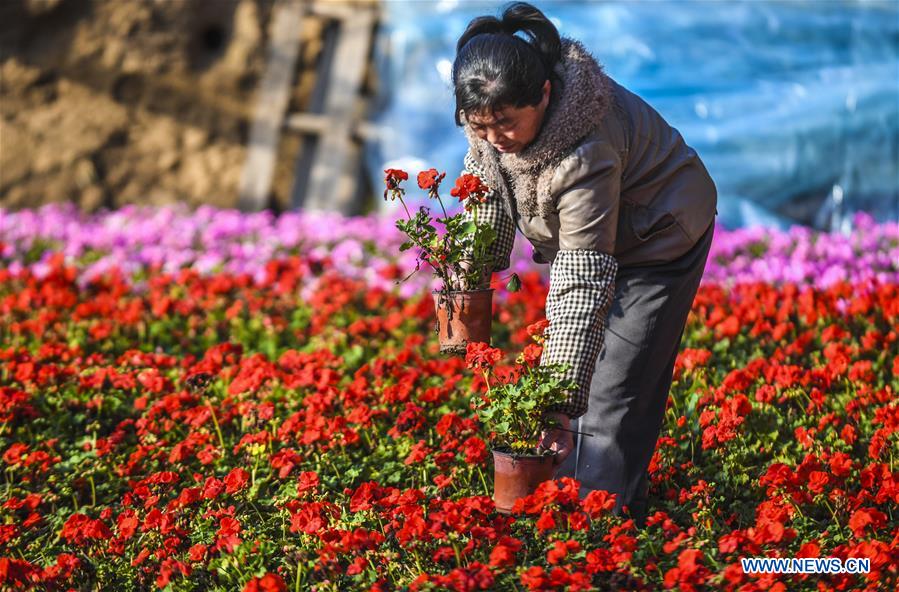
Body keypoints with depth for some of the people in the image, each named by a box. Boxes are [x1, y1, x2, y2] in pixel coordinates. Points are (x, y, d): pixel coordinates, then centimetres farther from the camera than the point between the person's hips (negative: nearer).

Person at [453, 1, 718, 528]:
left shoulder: (585, 149, -41)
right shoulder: (495, 107, -20)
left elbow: (584, 278, -40)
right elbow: (488, 189, 0)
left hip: (660, 239, -8)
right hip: (585, 235, 8)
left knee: (612, 393, -10)